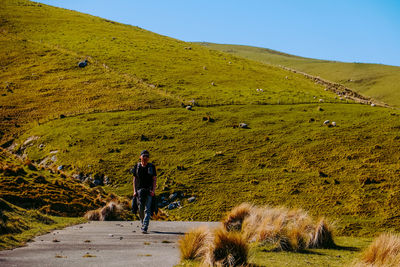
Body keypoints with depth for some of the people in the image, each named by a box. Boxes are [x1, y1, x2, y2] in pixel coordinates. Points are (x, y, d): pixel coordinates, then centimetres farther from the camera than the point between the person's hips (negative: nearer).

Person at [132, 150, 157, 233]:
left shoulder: (151, 167, 4)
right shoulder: (137, 166, 7)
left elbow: (155, 179, 2)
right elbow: (134, 179, 9)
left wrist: (153, 190, -10)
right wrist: (134, 191, 0)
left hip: (149, 190, -2)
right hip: (139, 190, 2)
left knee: (147, 209, -10)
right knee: (140, 209, 3)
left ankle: (145, 228, -16)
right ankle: (142, 222, 30)